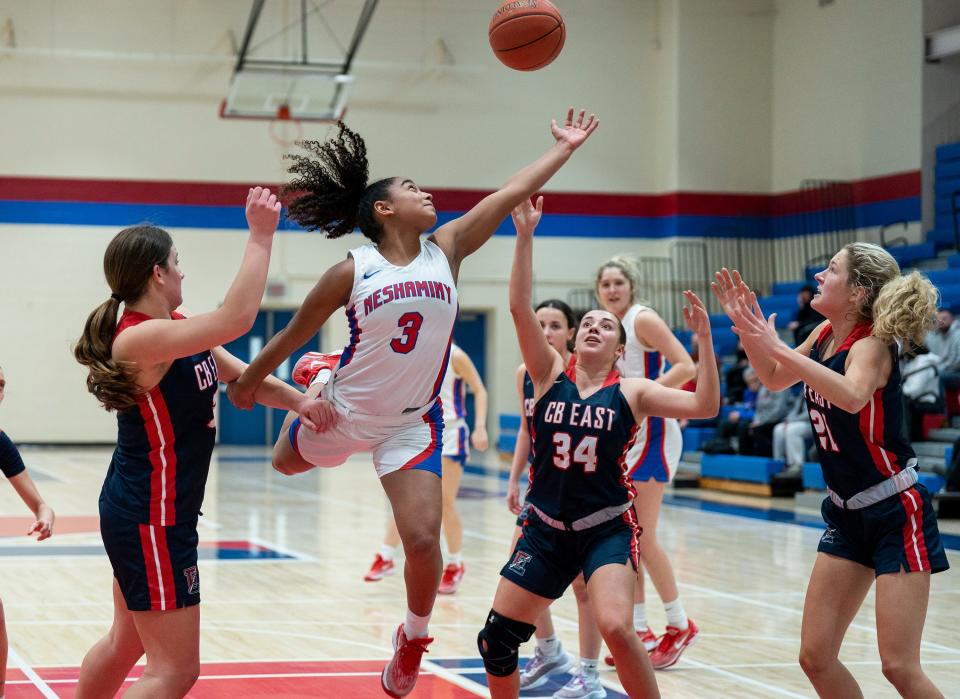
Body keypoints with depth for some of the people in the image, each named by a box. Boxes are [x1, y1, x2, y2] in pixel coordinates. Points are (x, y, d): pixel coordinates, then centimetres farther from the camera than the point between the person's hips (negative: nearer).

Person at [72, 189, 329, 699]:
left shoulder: (174, 329, 7)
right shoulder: (140, 337, -22)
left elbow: (239, 374, 9)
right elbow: (237, 318, -32)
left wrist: (297, 401, -8)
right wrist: (260, 236, -25)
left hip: (137, 511, 11)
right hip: (150, 518, -11)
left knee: (127, 642, 24)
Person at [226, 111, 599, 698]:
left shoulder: (446, 249, -7)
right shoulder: (352, 273, -15)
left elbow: (510, 194, -7)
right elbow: (293, 336, -4)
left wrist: (565, 148, -8)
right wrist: (248, 383, 6)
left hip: (413, 423, 1)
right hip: (344, 411, 0)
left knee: (424, 539, -14)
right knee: (286, 465, 28)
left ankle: (414, 636, 13)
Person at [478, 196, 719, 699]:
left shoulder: (631, 393, 0)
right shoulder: (550, 375, 4)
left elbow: (705, 406, -12)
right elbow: (519, 307, -8)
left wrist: (703, 337, -20)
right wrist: (525, 236, -16)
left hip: (608, 529, -3)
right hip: (546, 528, 3)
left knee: (615, 627, -25)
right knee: (496, 637, 2)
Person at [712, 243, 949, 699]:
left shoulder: (871, 344, -19)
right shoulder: (825, 334, 3)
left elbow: (853, 396, -42)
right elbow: (775, 379, 20)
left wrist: (777, 348, -43)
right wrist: (745, 326, 4)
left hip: (896, 512, -8)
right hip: (847, 513, 8)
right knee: (815, 657, 5)